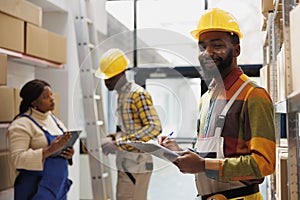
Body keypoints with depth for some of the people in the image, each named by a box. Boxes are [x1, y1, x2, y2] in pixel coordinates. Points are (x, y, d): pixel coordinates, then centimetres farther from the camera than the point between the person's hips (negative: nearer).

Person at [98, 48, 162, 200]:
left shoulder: (138, 94, -13)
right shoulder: (121, 95, 14)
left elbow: (154, 127, -24)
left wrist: (118, 143, -25)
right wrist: (116, 137, 5)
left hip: (136, 166, -9)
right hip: (125, 165, 9)